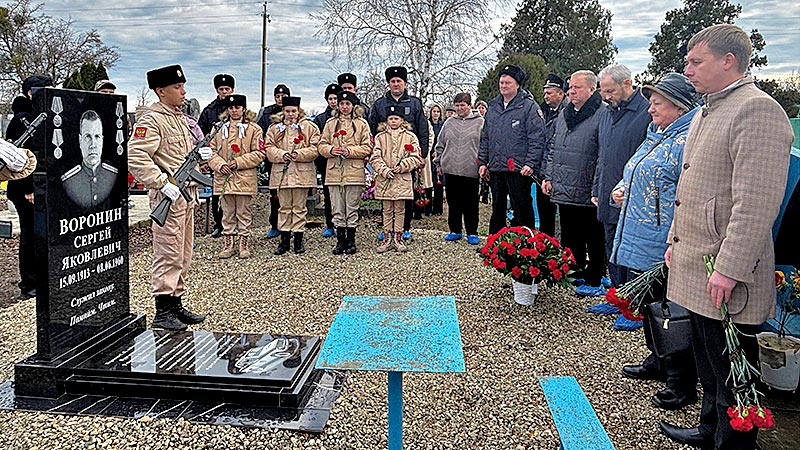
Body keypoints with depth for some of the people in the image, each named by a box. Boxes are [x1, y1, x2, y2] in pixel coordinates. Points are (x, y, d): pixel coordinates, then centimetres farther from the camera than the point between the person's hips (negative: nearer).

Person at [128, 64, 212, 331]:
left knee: (183, 256, 14)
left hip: (187, 195, 9)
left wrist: (199, 156, 7)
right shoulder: (151, 119, -11)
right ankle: (162, 312, 5)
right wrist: (164, 184, -24)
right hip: (168, 197, -9)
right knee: (168, 255, -4)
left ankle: (176, 305, 24)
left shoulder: (181, 119, 18)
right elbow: (136, 158, -21)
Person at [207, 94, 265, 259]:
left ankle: (244, 245, 13)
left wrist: (239, 162, -13)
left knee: (244, 213, 3)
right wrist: (220, 165, -7)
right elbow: (212, 151, 11)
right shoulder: (221, 129, 12)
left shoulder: (253, 129, 1)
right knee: (227, 213, 10)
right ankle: (228, 245, 18)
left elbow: (259, 153, -4)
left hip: (244, 179, -3)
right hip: (224, 178, 4)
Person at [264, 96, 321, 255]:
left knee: (299, 207, 4)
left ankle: (298, 241, 12)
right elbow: (269, 147, 3)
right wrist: (282, 155, -14)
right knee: (284, 207, 7)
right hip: (281, 172, 2)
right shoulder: (275, 128, 10)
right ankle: (284, 240, 13)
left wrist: (299, 154, -16)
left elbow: (315, 148, -2)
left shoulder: (309, 127, 4)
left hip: (302, 173, -2)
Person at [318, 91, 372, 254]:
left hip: (354, 172, -2)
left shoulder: (361, 123, 5)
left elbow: (367, 148, 0)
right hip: (334, 172, 2)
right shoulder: (330, 123, 13)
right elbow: (322, 145, 10)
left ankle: (351, 241, 12)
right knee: (337, 209, 5)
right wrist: (331, 150, -11)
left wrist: (350, 151, -14)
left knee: (352, 209, 2)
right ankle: (340, 240, 13)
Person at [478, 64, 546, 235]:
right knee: (497, 210, 15)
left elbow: (537, 139, -10)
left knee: (522, 210, 0)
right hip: (495, 169, 6)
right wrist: (482, 162, 12)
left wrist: (530, 164, -18)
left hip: (519, 170, -6)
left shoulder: (529, 107, -5)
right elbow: (485, 138, 19)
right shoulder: (493, 107, 15)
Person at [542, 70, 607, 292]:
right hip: (563, 190, 7)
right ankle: (574, 273, 31)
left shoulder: (603, 114, -11)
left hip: (588, 193, -7)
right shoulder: (564, 114, 13)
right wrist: (549, 177, 14)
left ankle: (594, 280, 17)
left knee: (594, 241, 6)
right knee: (569, 238, 17)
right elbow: (553, 148, 21)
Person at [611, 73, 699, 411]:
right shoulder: (654, 137, 16)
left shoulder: (686, 142, -15)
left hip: (661, 251, -10)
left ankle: (682, 384, 15)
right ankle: (657, 363, 38)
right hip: (635, 243, 10)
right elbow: (634, 177, 29)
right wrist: (619, 192, 9)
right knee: (647, 307, 20)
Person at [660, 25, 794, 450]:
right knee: (708, 363, 23)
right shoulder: (706, 112, 16)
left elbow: (756, 203, -22)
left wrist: (729, 270, -23)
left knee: (732, 373, 5)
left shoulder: (757, 110, -15)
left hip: (726, 275, -9)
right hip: (695, 268, 10)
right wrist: (675, 240, 20)